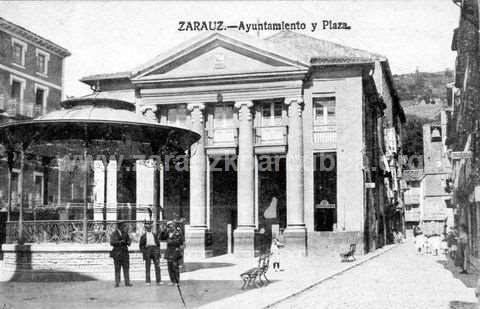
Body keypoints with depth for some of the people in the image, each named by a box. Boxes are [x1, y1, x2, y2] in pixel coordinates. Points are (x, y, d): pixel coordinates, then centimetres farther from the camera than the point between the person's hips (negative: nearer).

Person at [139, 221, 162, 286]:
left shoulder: (155, 235, 17)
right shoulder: (143, 236, 12)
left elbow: (158, 243, 17)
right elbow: (141, 245, 11)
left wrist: (158, 250, 5)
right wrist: (143, 251, -2)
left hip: (155, 249, 1)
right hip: (147, 250, -1)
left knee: (157, 266, -6)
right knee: (147, 267, -2)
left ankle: (158, 281, -5)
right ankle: (147, 281, 0)